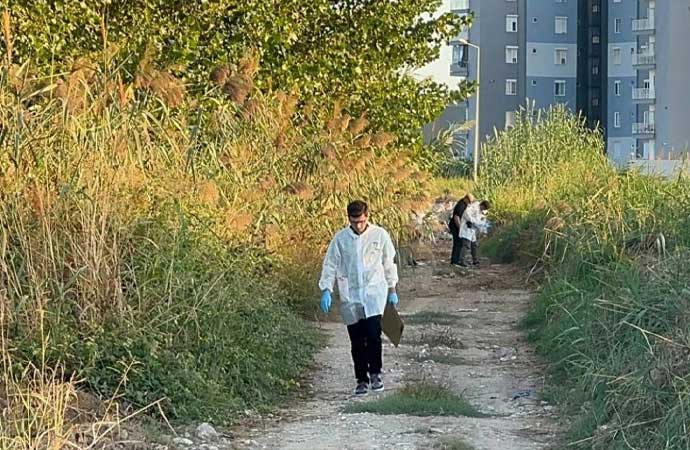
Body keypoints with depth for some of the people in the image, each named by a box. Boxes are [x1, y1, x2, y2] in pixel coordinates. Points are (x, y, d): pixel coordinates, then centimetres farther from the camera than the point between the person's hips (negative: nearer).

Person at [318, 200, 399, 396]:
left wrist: (392, 290, 11)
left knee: (373, 334, -17)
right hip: (350, 297, 2)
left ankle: (375, 373, -1)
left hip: (374, 293, -1)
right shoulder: (340, 238, 0)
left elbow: (389, 263, 9)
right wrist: (326, 291, -6)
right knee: (357, 341, 5)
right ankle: (362, 380, 16)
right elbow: (330, 265, 4)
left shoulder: (380, 235, 0)